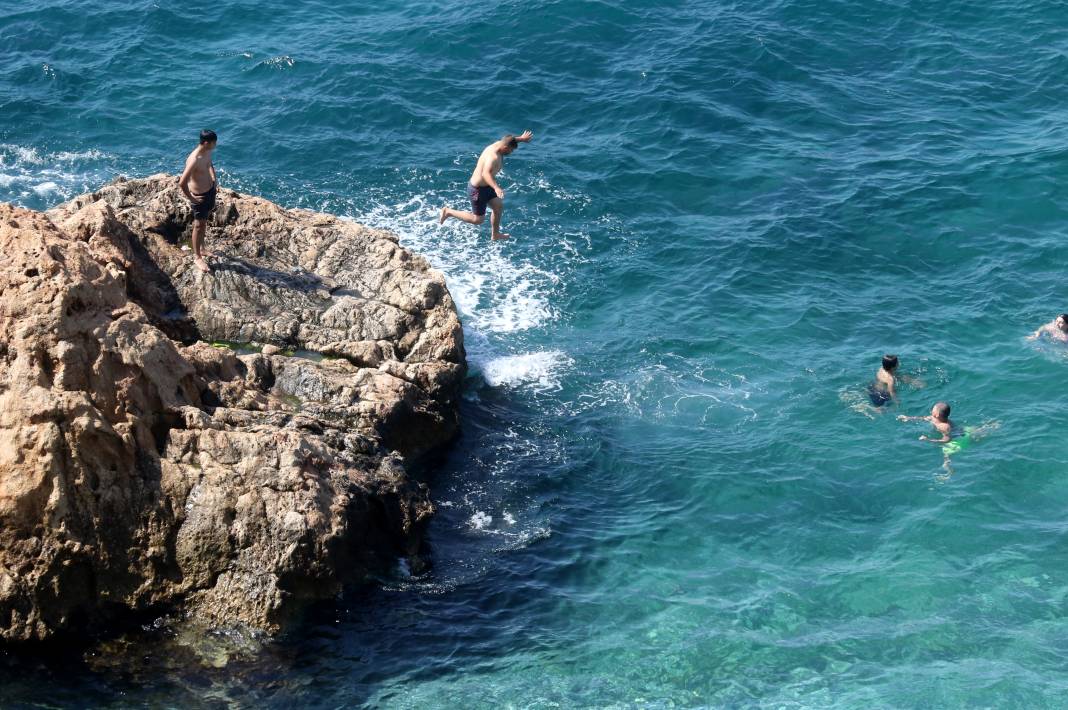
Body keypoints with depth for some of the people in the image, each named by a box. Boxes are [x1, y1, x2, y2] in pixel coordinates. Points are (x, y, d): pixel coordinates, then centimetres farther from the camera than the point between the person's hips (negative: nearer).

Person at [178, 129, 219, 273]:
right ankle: (197, 257, 24)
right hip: (199, 196, -8)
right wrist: (191, 198, -22)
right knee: (199, 225, 8)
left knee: (204, 222, 24)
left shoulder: (208, 152, -8)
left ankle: (201, 249, 44)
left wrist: (214, 180, 7)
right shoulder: (194, 160, -35)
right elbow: (182, 183, -35)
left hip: (210, 190, 8)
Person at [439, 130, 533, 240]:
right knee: (477, 219, 2)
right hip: (478, 189, -10)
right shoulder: (493, 157, -33)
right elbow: (486, 173, -49)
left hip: (485, 186, 10)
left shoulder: (497, 144, -4)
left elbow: (509, 140, 22)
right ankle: (448, 212, 11)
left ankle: (495, 235, 34)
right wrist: (496, 188, -63)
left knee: (499, 207, 17)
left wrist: (521, 139, 34)